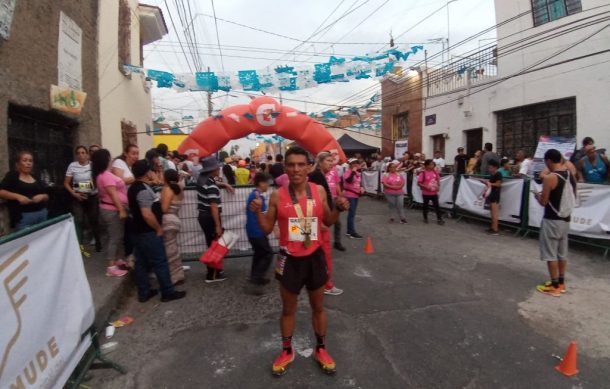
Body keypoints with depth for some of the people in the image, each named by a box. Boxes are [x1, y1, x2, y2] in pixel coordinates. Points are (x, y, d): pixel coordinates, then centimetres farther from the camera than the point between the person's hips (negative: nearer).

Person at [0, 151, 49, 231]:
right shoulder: (12, 176, 2)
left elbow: (46, 196, 14)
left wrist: (42, 196, -7)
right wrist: (17, 196, -18)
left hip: (42, 214, 4)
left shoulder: (36, 178, 13)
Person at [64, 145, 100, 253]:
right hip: (78, 198, 0)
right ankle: (80, 245, 5)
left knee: (94, 220, 9)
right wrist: (74, 194, -9)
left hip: (93, 197, 0)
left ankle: (98, 242, 25)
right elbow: (66, 183, 3)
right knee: (79, 221, -2)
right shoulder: (72, 166, -2)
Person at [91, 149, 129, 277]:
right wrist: (121, 210, -22)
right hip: (112, 210, -10)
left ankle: (118, 260, 29)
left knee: (117, 236, 18)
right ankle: (111, 267, -3)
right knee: (115, 237, -6)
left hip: (109, 209, 10)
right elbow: (113, 195, -23)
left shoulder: (102, 174, 13)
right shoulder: (106, 176, -19)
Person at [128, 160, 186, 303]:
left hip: (138, 231, 10)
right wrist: (158, 228, -16)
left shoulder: (134, 187, 10)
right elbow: (147, 214, -28)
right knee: (160, 263, -1)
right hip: (148, 233, -10)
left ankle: (143, 293, 22)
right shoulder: (144, 190, -21)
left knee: (141, 263, 13)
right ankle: (168, 292, 8)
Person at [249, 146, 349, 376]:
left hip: (314, 257, 2)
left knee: (318, 307, 19)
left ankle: (320, 350, 42)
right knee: (288, 309, 17)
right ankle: (287, 351, 40)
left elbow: (327, 222, 7)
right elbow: (267, 229, -2)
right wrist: (258, 212, -19)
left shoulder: (319, 191, -6)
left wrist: (339, 209, -11)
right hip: (290, 259, -1)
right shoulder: (278, 196, -10)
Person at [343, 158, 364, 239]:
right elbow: (348, 180, -30)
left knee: (352, 213, 14)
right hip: (349, 195, -9)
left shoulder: (358, 173, 13)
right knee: (352, 213, -8)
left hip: (356, 195, 9)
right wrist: (353, 171, -26)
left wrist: (361, 188, 4)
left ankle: (349, 231, 23)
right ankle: (352, 232, -3)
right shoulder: (348, 172, -12)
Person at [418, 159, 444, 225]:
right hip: (426, 193, -3)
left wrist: (438, 186, -4)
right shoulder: (423, 173, -15)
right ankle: (425, 218, 27)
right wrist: (426, 187, -23)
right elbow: (419, 183, -14)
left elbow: (438, 180, 13)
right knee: (425, 205, 11)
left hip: (434, 193, 3)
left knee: (436, 205, 6)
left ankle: (439, 219, 15)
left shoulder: (435, 172, 0)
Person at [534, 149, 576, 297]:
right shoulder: (570, 175, 6)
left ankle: (554, 286, 9)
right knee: (562, 253, 17)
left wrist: (537, 195, 5)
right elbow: (572, 196, 17)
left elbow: (543, 202, -14)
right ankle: (561, 283, 27)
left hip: (552, 220, -8)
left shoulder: (549, 178, -19)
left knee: (551, 254, 2)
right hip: (565, 219, 8)